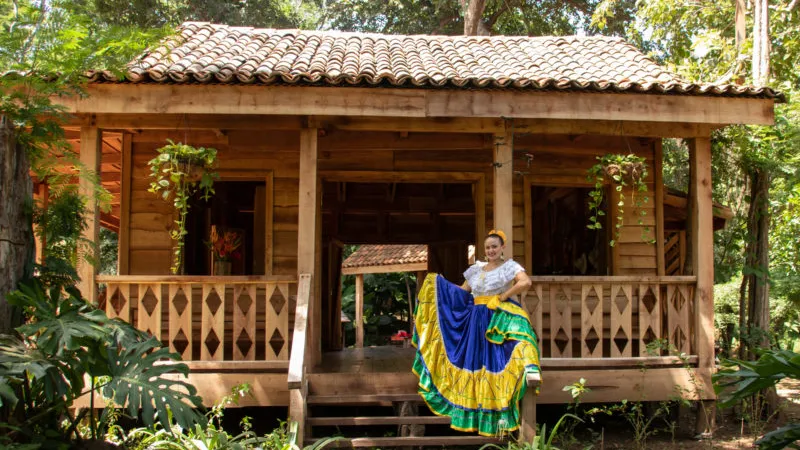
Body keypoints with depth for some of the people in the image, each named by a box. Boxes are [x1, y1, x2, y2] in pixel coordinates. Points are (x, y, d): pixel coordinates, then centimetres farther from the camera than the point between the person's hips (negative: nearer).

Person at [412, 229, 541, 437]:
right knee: (476, 362, 8)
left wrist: (502, 297, -18)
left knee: (496, 362, -21)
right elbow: (462, 293, 19)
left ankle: (500, 413, -20)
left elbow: (526, 282, -21)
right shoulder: (476, 269, 16)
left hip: (501, 319, -7)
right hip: (477, 321, 7)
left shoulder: (510, 266, -2)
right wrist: (439, 284, 12)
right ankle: (476, 412, 18)